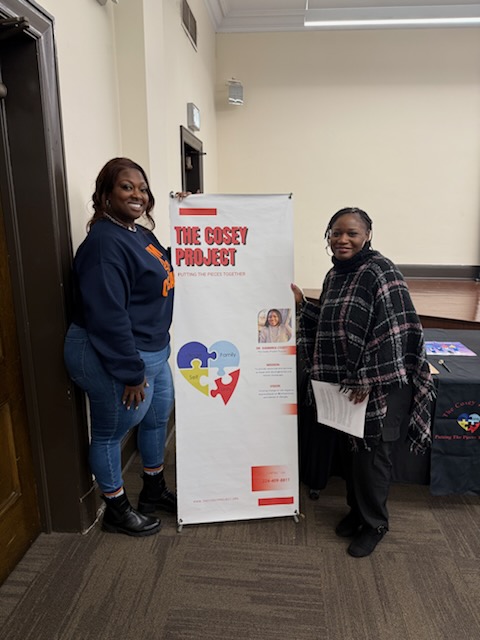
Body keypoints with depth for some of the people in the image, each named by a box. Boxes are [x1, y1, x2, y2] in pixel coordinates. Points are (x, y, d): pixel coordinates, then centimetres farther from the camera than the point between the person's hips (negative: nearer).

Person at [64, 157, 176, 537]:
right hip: (114, 360, -10)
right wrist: (130, 372, -24)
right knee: (111, 433, 10)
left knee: (158, 419, 23)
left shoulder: (140, 234, 8)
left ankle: (155, 491, 45)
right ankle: (117, 510, 32)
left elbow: (163, 275, 24)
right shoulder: (105, 242, -22)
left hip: (154, 352, 10)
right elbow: (108, 316, -27)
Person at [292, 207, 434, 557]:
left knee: (371, 455, 7)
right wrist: (302, 303, 5)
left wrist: (367, 380, -21)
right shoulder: (335, 275, 8)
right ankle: (357, 510, 40)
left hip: (379, 385, -7)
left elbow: (395, 332, -22)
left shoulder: (380, 271, -17)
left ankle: (375, 523, 29)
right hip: (344, 383, 7)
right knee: (351, 450, 19)